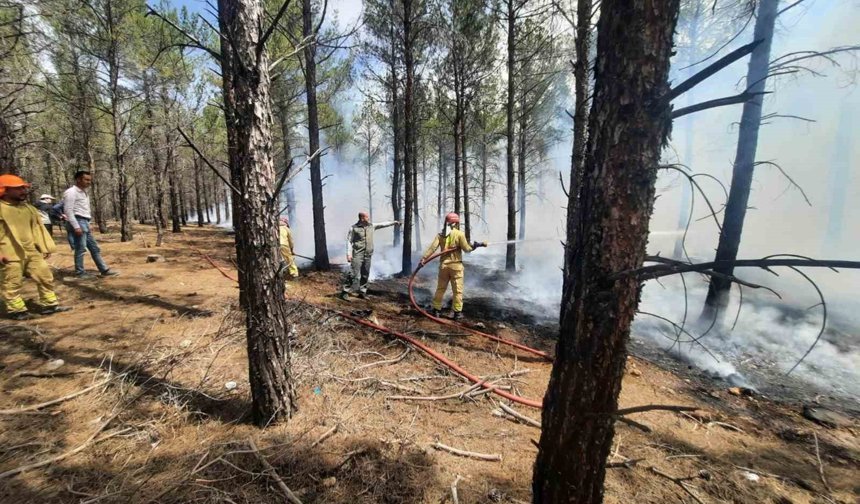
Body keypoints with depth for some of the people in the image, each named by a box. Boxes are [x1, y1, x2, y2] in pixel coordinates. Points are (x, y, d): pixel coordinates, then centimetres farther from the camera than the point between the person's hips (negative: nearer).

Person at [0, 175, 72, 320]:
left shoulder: (29, 208, 12)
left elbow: (37, 228, 17)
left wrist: (45, 247, 14)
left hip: (31, 251, 6)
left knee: (45, 276, 8)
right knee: (13, 283, 2)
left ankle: (49, 304, 18)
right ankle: (16, 310, 14)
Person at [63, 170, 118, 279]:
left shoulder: (83, 193, 19)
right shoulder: (71, 192, -10)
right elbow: (68, 211, -17)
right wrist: (76, 227, -22)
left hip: (84, 223, 9)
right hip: (77, 222, -9)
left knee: (94, 248, 9)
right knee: (80, 249, -4)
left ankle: (104, 270, 13)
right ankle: (80, 273, 5)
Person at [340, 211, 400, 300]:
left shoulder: (371, 226, 9)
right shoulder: (354, 228, -4)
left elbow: (382, 224, 15)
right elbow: (349, 241, -3)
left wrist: (394, 222, 12)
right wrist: (349, 253, -10)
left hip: (368, 255, 6)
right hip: (357, 254, -5)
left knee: (365, 275, 10)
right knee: (354, 274, -10)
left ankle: (362, 292, 22)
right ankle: (345, 292, 0)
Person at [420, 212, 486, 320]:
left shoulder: (440, 234, 4)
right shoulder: (459, 234, -7)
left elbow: (432, 247, -6)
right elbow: (466, 248, -9)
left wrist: (424, 258, -9)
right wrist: (477, 245, 4)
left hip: (444, 265, 4)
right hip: (456, 265, -4)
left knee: (440, 288, 14)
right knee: (457, 289, 4)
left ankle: (436, 310, 19)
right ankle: (457, 312, 7)